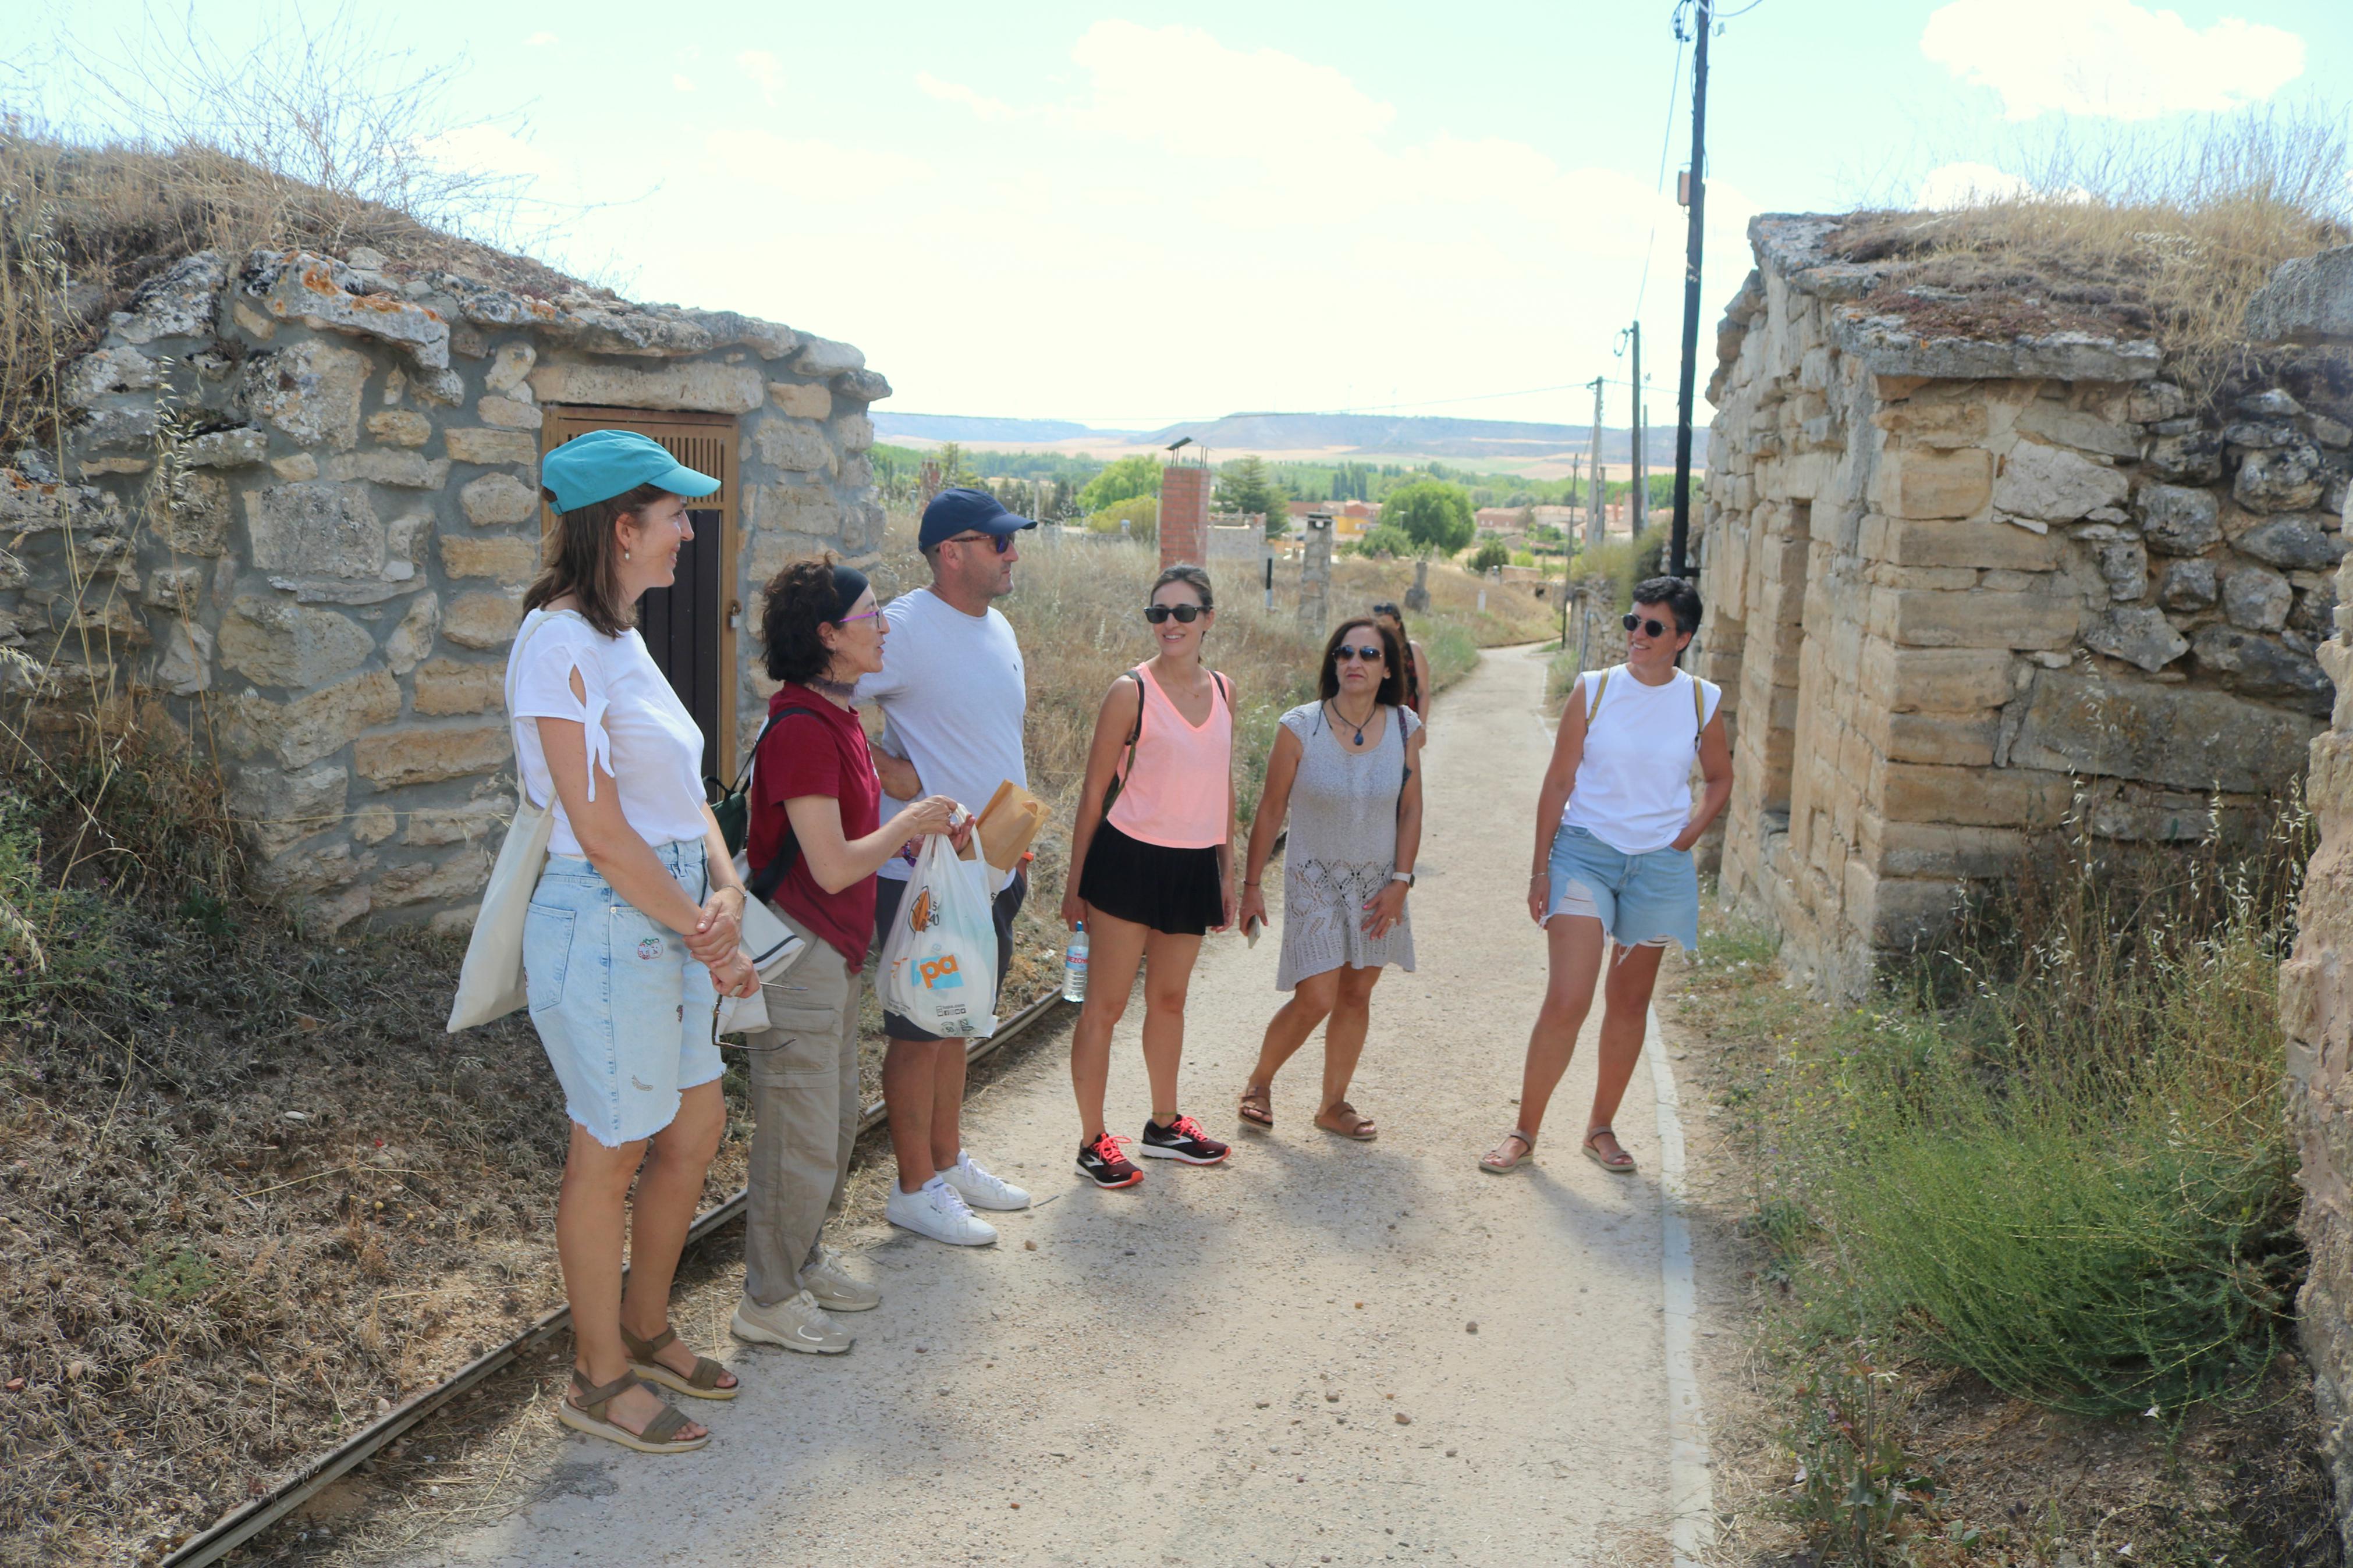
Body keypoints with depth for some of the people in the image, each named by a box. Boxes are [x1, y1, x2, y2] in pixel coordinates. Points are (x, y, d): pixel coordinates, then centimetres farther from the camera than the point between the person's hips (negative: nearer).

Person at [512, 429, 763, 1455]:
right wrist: (707, 938, -13)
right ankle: (599, 1380, 23)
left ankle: (645, 1331, 36)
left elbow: (681, 791, 10)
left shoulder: (619, 638, 11)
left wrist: (726, 889, -8)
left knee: (695, 1132, 17)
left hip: (672, 923, 9)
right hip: (605, 926, -9)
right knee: (610, 1156, 5)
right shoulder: (562, 642, -18)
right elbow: (601, 832, -21)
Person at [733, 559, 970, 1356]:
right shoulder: (802, 729, -22)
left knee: (836, 1119, 20)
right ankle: (769, 1301, 16)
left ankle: (804, 1262, 36)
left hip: (834, 950, 10)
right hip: (797, 951, -10)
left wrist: (914, 828, 6)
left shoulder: (837, 718, 10)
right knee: (801, 1133, 1)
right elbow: (834, 867, -23)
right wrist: (910, 823, -10)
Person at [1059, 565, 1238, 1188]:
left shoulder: (1222, 690, 6)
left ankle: (1164, 1125, 34)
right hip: (1130, 861, -5)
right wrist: (1076, 884, -3)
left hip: (1195, 866, 6)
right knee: (1105, 1004, 2)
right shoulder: (1131, 692, -10)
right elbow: (1094, 792, -5)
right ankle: (1093, 1141, 13)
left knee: (1169, 999, 18)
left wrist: (1227, 872, 15)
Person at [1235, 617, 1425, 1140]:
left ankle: (1333, 1104, 24)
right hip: (1315, 880, -3)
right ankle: (1259, 1082, 17)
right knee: (1316, 999, -8)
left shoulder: (1405, 728, -6)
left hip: (1378, 883, 3)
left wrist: (1400, 882, -4)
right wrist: (1251, 885, -4)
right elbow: (1270, 810, -7)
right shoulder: (1300, 728, -14)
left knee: (1356, 995, 8)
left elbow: (1411, 810, 2)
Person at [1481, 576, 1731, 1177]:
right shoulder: (1594, 690, -4)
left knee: (1630, 1003, 11)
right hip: (1584, 855, -2)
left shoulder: (1701, 701, 1)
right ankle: (1525, 1131, 4)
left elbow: (1721, 778, 16)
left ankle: (1601, 1128, 27)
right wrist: (1541, 868, -3)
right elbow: (1558, 781, -1)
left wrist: (1685, 838, 3)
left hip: (1659, 866, 2)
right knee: (1566, 1001, -11)